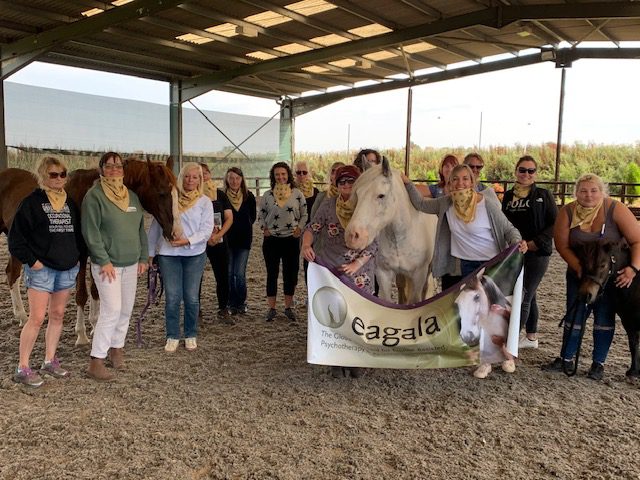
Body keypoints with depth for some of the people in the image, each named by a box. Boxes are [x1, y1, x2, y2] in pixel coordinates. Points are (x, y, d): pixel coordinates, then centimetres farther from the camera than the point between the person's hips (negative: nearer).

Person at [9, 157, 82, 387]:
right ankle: (22, 368, 4)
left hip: (67, 269, 6)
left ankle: (49, 361, 23)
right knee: (37, 318, -7)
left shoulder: (70, 203, 11)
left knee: (57, 315, 11)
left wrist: (77, 255, 8)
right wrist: (31, 260, -12)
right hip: (41, 268, -6)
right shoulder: (32, 202, -6)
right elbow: (16, 236, -7)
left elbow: (79, 232, 19)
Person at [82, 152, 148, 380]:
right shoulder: (94, 196, -9)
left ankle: (117, 347, 30)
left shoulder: (132, 196, 11)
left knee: (126, 309, 12)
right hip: (107, 264, -7)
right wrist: (104, 261, -18)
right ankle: (96, 362, -1)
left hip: (131, 263, 7)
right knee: (112, 310, -10)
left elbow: (141, 229, 16)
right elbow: (90, 232, -14)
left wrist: (143, 257, 10)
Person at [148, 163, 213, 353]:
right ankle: (172, 336, 17)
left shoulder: (205, 202, 2)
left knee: (191, 297, 6)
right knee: (172, 297, 3)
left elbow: (206, 230, -6)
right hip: (168, 254, 0)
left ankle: (191, 335, 23)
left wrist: (188, 240, -20)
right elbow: (155, 226, 8)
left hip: (194, 254, 0)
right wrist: (150, 252, 6)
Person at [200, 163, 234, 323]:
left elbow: (229, 218, 2)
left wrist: (218, 235, -12)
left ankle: (223, 310, 17)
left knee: (223, 277, 4)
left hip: (219, 242, 2)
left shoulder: (220, 194, 7)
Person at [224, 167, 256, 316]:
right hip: (227, 239, 0)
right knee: (229, 273, 3)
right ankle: (232, 304, 16)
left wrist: (244, 227, 8)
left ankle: (241, 302, 14)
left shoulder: (248, 196, 1)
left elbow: (253, 216, 12)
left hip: (244, 239, 0)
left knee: (240, 273, -5)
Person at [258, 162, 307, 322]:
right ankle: (271, 308, 16)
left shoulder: (297, 194, 0)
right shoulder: (267, 195, 3)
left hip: (291, 239, 0)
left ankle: (288, 307, 20)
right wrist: (264, 229, -4)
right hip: (272, 240, 1)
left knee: (291, 273, 6)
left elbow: (304, 214, 5)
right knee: (272, 274, 6)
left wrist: (299, 228, -8)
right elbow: (261, 215, 10)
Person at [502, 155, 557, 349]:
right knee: (528, 295, 15)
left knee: (524, 297, -7)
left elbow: (555, 224, -6)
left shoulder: (543, 195, -3)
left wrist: (536, 242, -16)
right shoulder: (508, 196, 8)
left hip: (537, 254, -5)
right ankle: (531, 337, 28)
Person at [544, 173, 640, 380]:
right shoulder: (567, 212, -12)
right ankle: (566, 359, 20)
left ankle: (598, 363, 20)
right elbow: (562, 245, -11)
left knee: (604, 318, 6)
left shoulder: (615, 209, -17)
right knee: (574, 317, 8)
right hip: (579, 275, 2)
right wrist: (579, 268, -23)